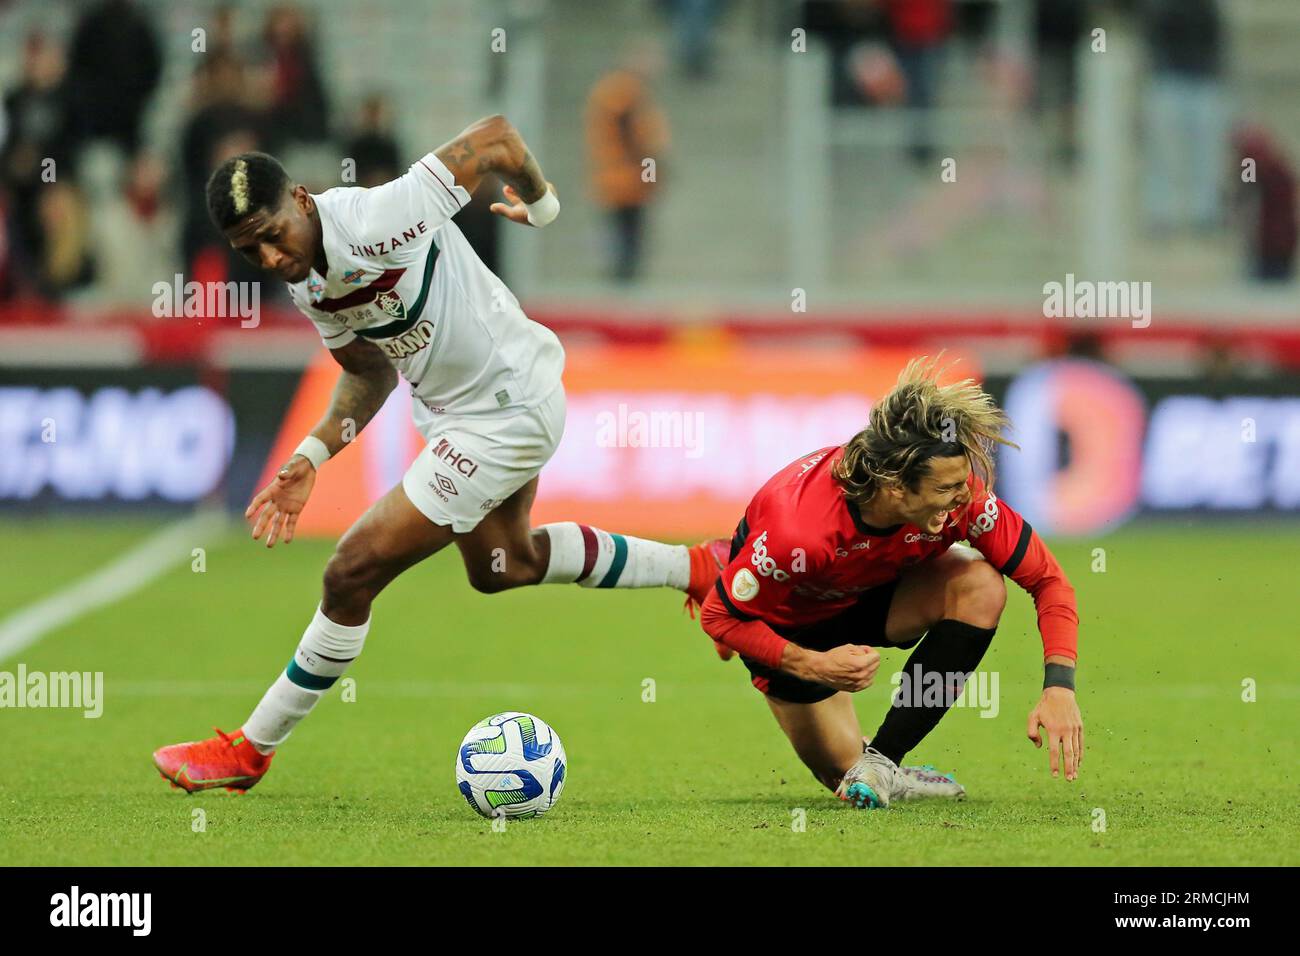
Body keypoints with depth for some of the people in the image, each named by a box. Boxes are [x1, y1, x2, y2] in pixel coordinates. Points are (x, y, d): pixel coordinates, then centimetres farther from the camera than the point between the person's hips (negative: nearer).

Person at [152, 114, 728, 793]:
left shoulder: (378, 221, -33)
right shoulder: (305, 282, -7)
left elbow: (495, 138, -26)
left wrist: (541, 204, -7)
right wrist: (312, 458, -3)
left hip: (507, 416, -10)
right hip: (451, 409, 10)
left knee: (353, 573, -11)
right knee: (501, 565, 33)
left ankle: (247, 752, 4)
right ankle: (695, 569, 50)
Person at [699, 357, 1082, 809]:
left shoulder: (959, 495, -33)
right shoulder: (797, 530, -42)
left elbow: (1046, 579, -22)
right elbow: (719, 616, -26)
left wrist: (1059, 686, -34)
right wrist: (813, 666, -37)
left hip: (873, 591, 3)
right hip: (790, 623, -3)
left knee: (980, 586, -27)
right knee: (845, 772, -5)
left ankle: (882, 760, -19)